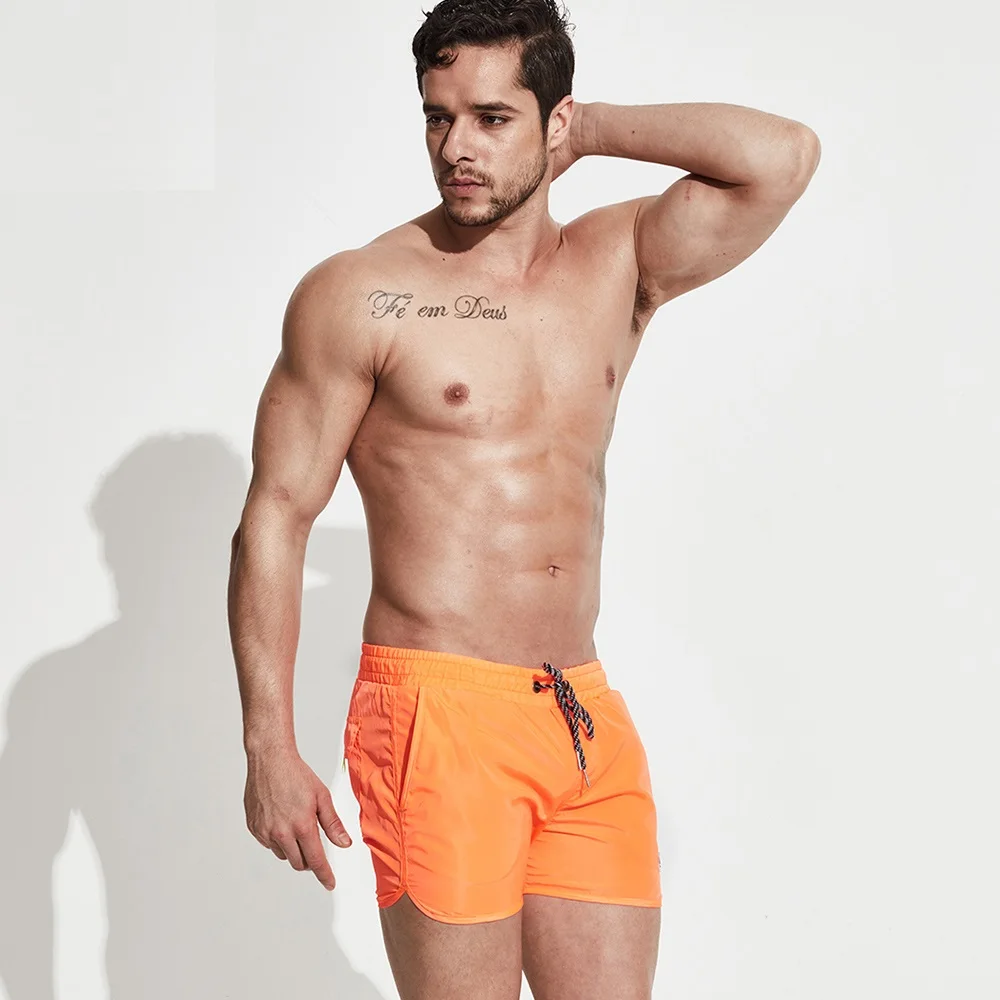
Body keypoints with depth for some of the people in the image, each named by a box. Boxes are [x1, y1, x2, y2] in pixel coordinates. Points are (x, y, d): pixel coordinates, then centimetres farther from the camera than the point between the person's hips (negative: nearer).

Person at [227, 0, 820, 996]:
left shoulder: (618, 266, 10)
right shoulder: (358, 296, -2)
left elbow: (782, 157, -4)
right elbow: (276, 516, -4)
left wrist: (592, 129, 3)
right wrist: (269, 747, -9)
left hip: (589, 720, 4)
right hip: (438, 712, -4)